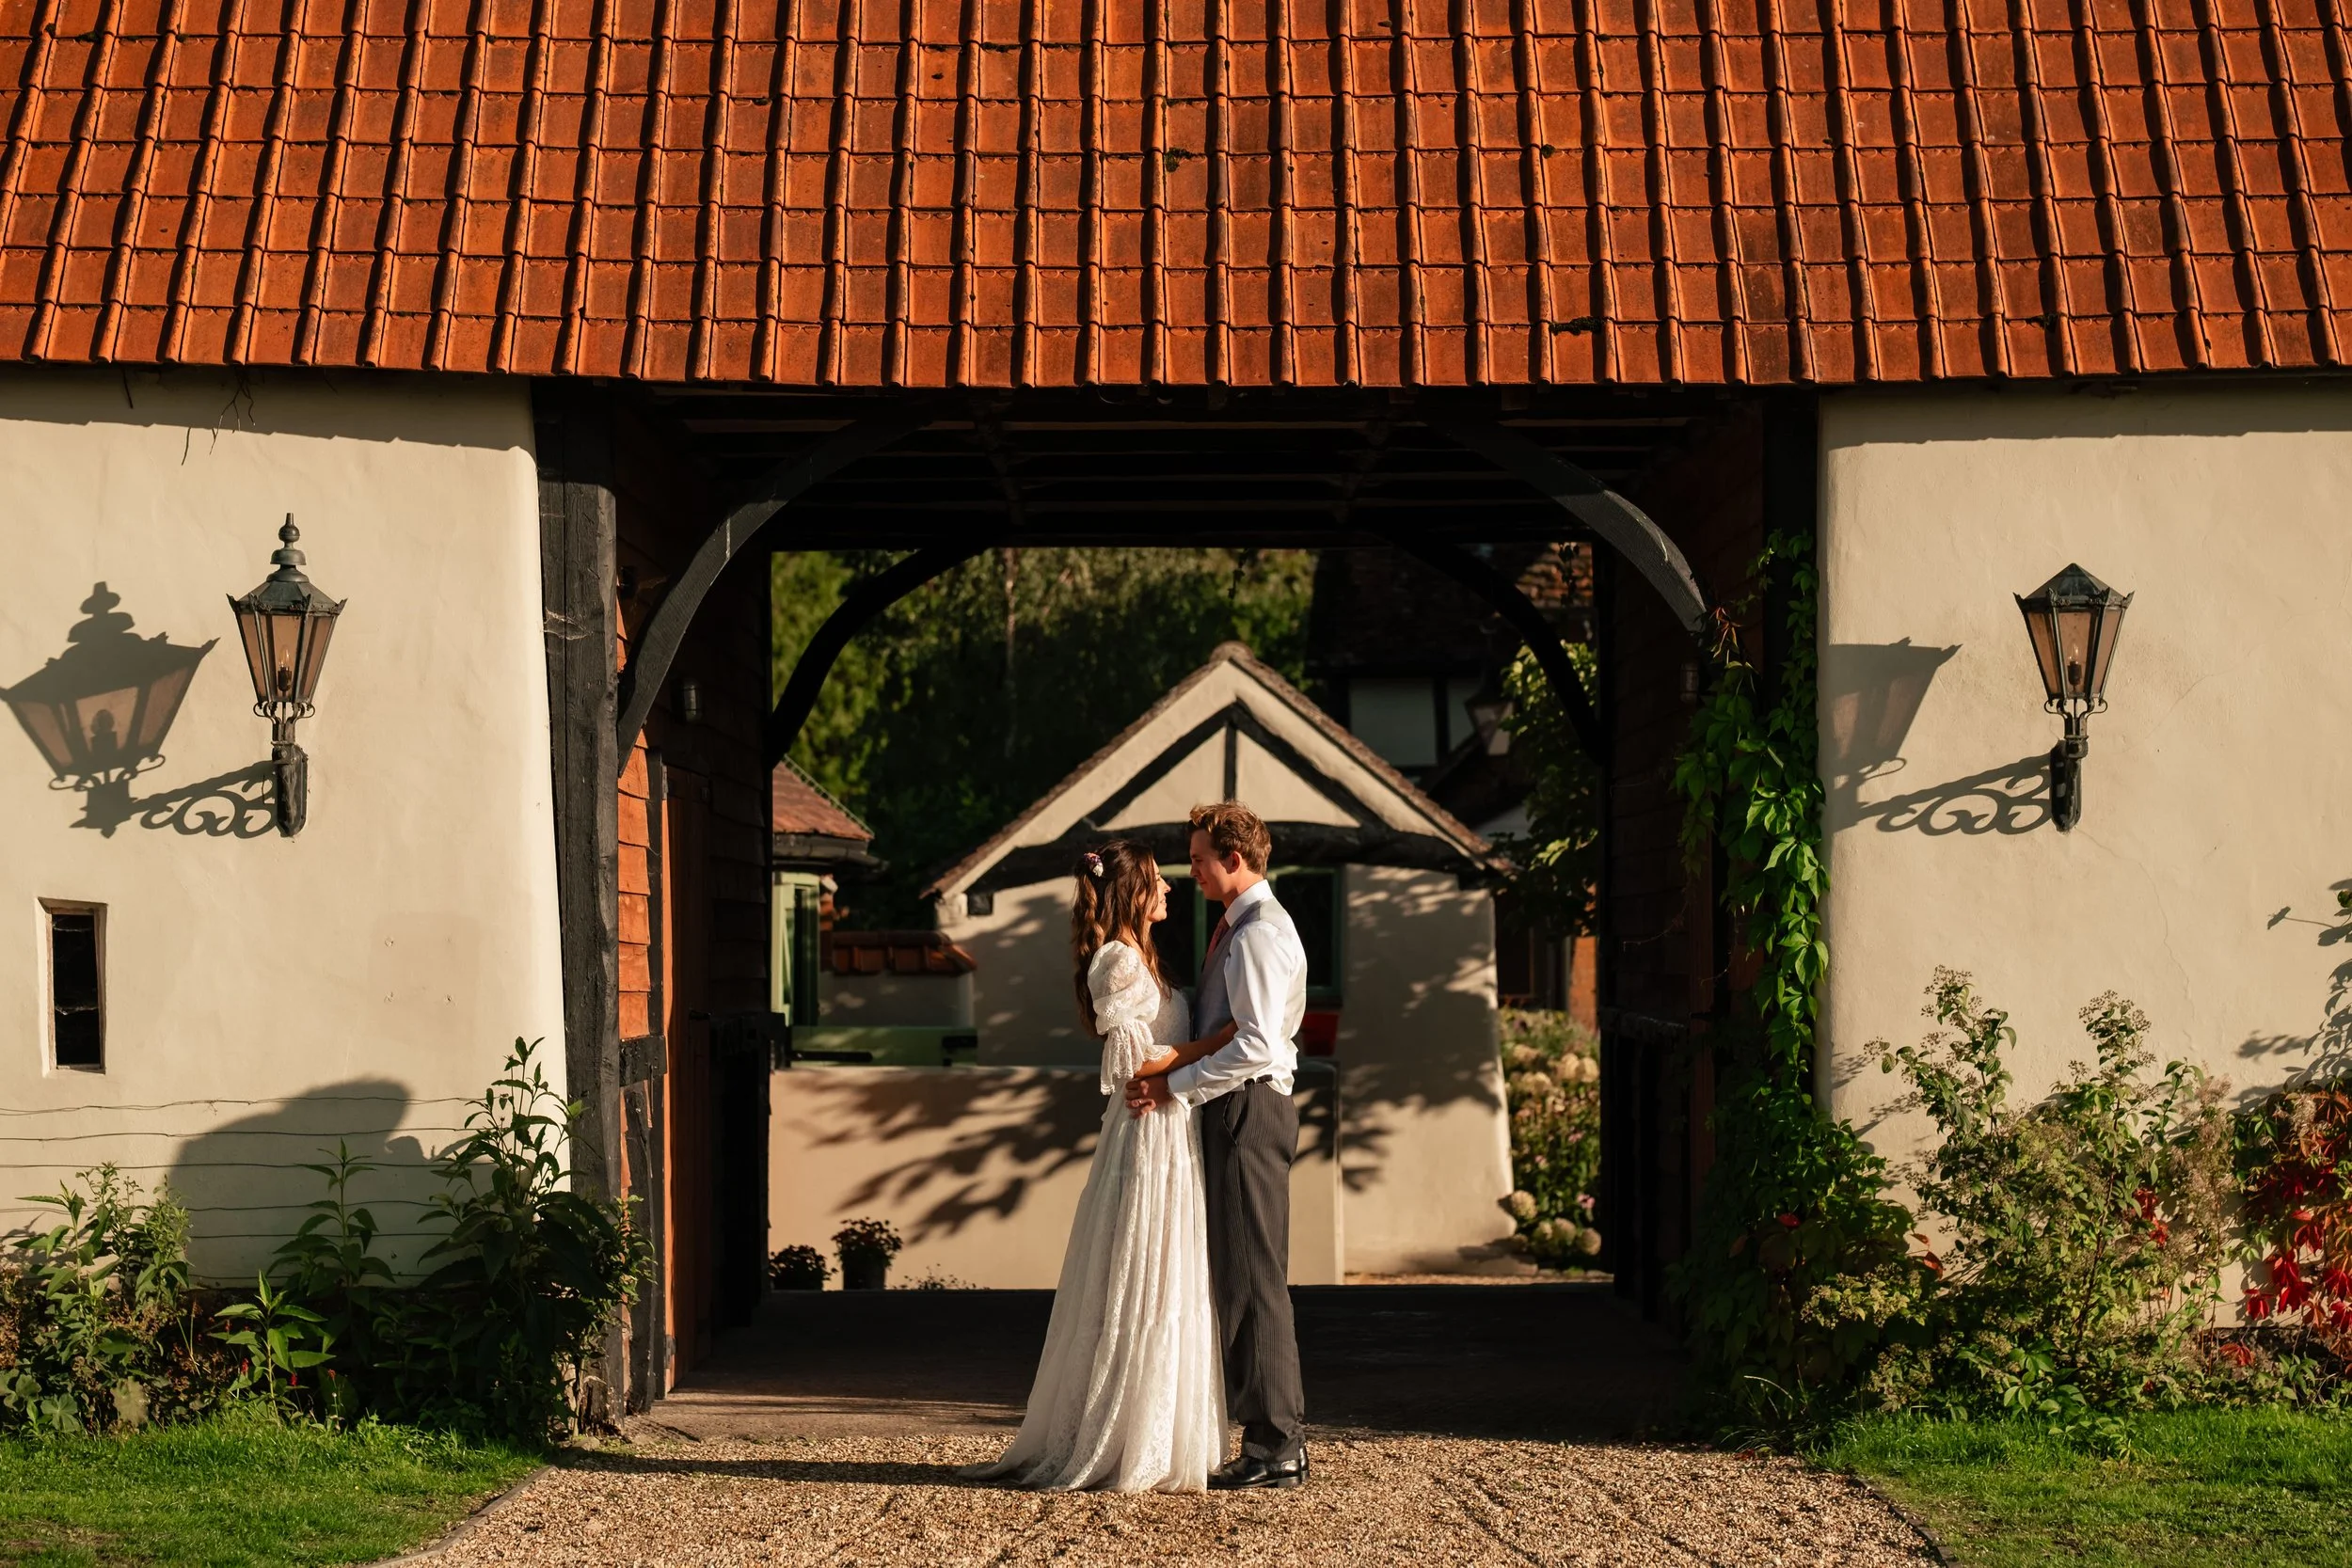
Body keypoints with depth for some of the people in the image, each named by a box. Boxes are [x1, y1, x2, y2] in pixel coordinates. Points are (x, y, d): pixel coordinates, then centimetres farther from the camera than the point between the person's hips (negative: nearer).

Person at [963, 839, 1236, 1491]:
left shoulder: (1137, 959, 17)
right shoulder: (1122, 960, -13)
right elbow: (1134, 1060, -18)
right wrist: (1215, 1043, -14)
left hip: (1165, 1138, 10)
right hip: (1150, 1137, -10)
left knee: (1159, 1295, 11)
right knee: (1145, 1294, -6)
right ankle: (1131, 1454, -2)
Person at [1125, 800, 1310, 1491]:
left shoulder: (1260, 932, -13)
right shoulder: (1236, 928, 20)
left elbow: (1256, 1044, -22)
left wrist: (1175, 1085, -17)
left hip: (1249, 1109, -10)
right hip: (1237, 1112, 10)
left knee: (1252, 1278, -8)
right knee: (1241, 1278, 11)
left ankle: (1276, 1447, -6)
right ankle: (1276, 1436, 14)